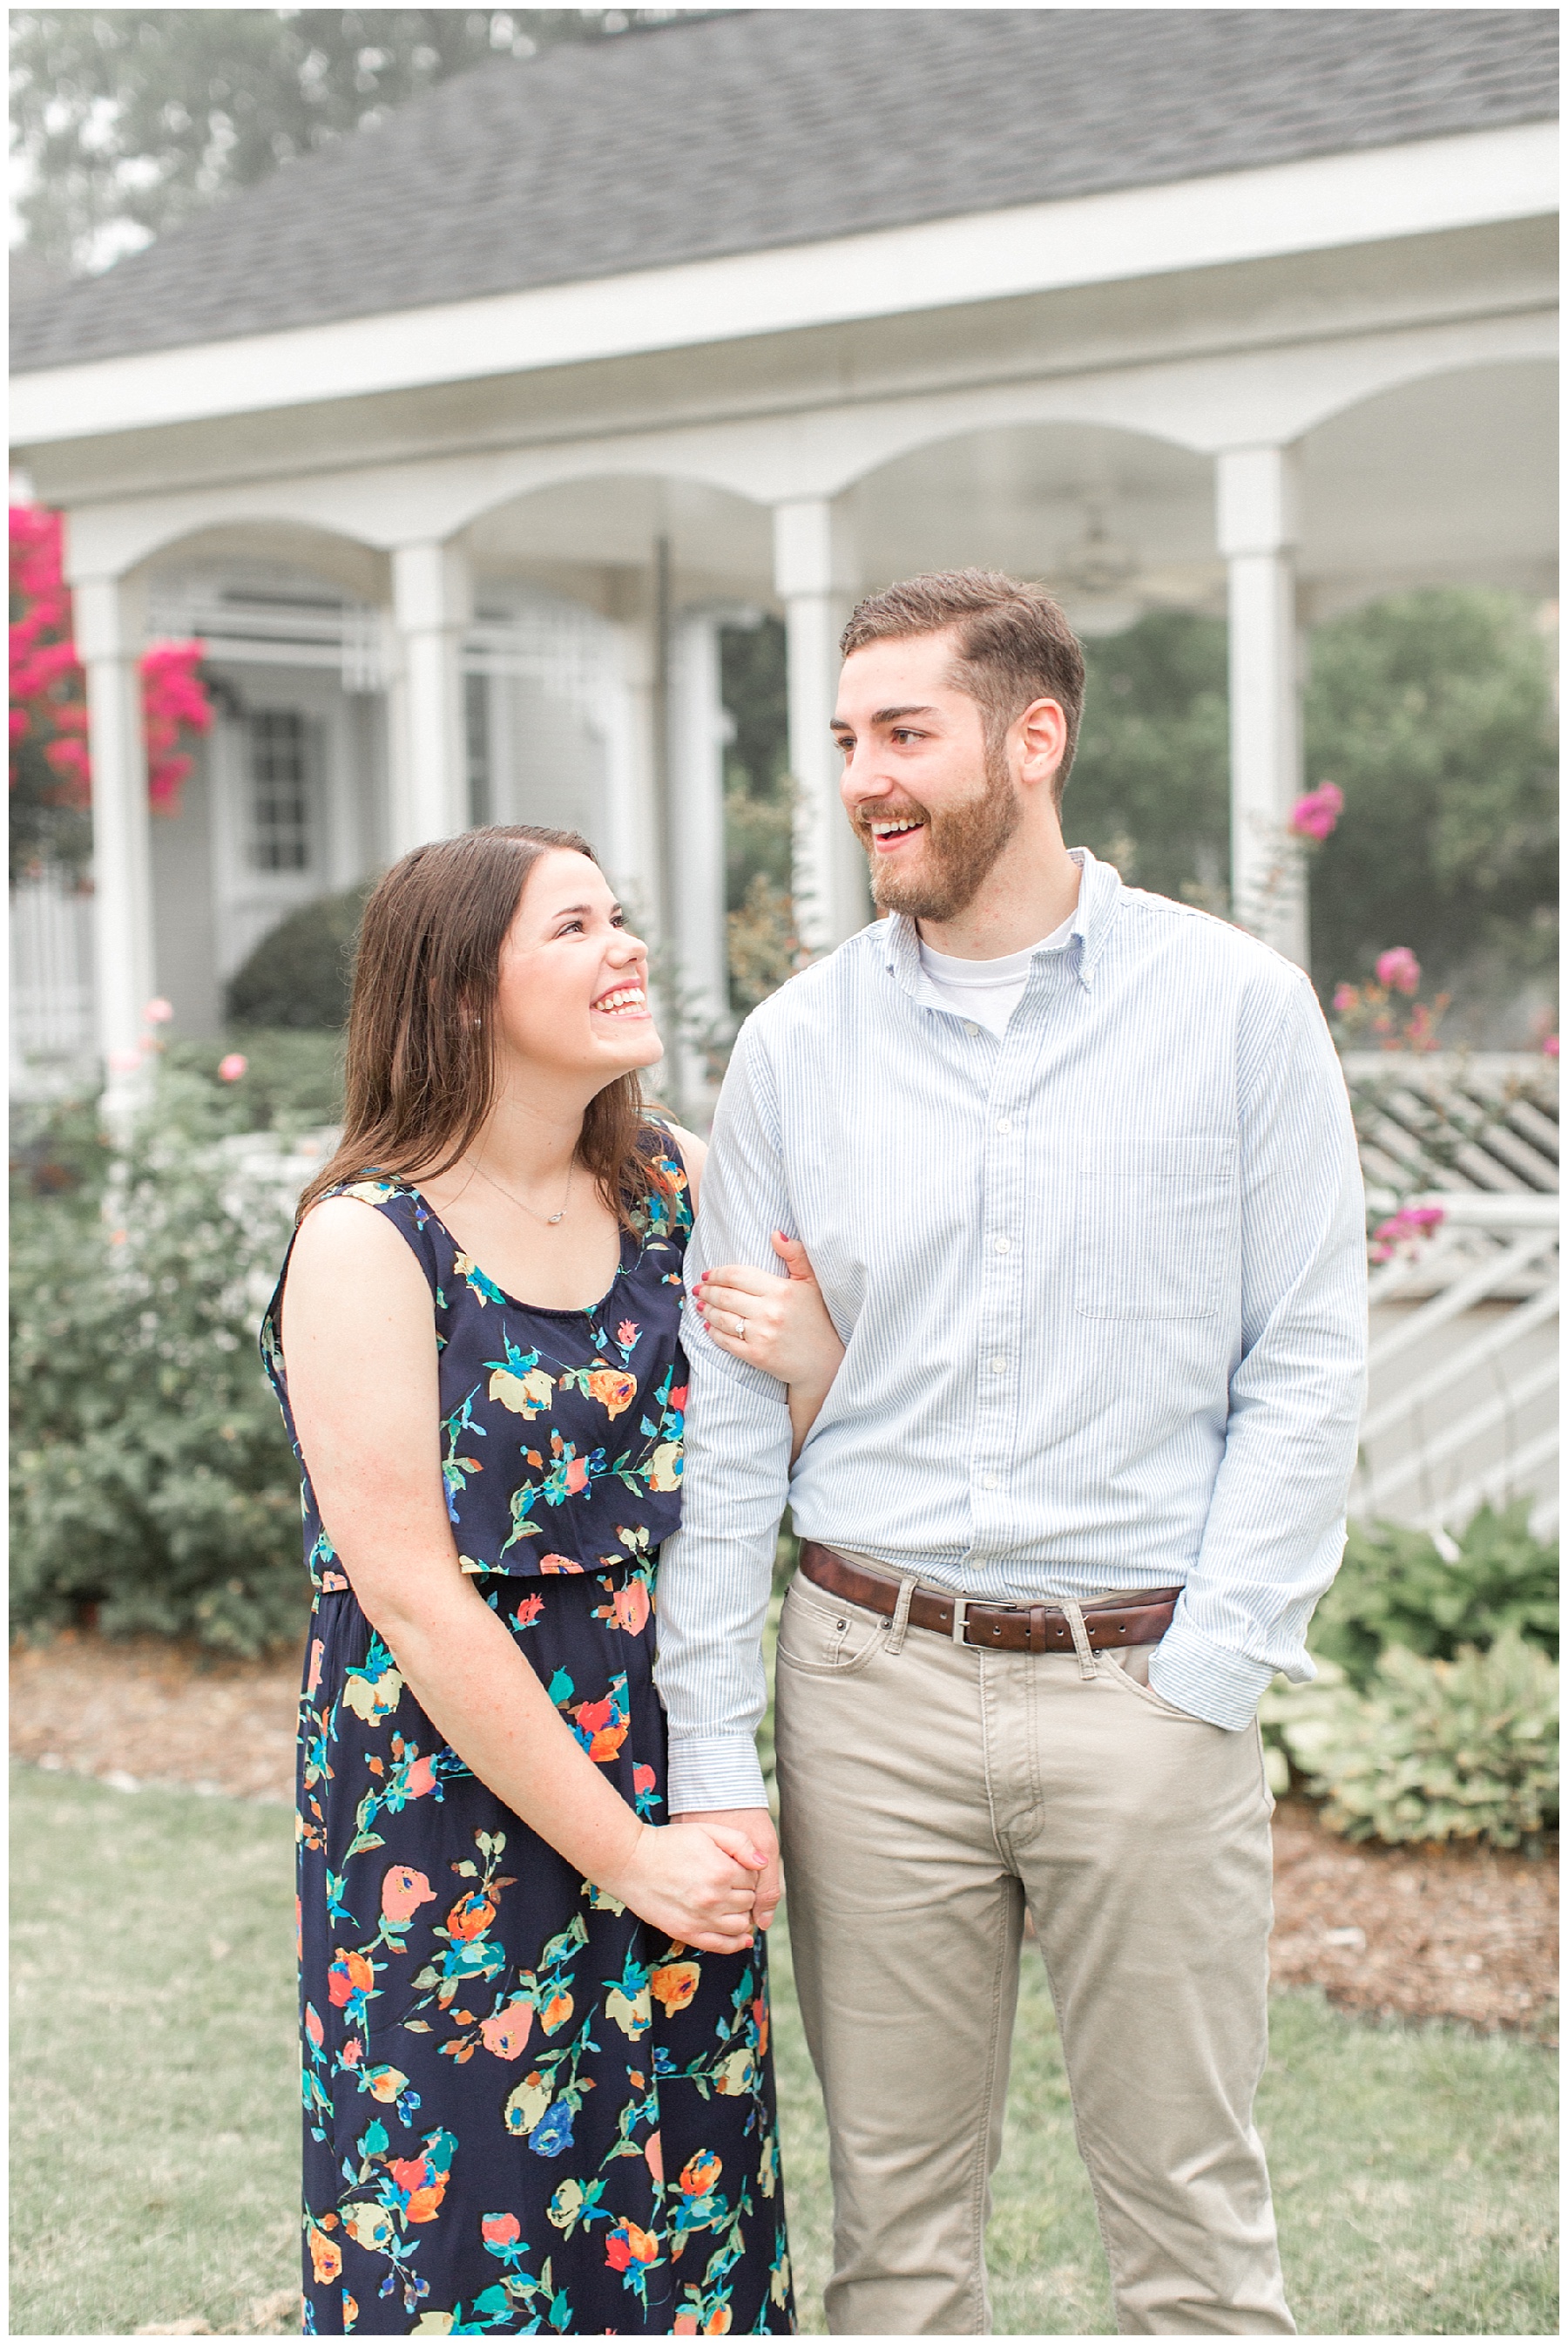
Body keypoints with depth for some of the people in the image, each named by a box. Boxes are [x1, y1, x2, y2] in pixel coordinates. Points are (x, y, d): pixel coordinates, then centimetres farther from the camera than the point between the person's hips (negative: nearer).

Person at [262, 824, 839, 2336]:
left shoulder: (672, 1188, 4)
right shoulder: (370, 1243, -14)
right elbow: (413, 1598, -17)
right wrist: (622, 1853, -15)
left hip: (668, 1798, 6)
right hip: (454, 1811, -6)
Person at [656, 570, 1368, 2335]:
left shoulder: (1236, 1008, -1)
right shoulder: (797, 1044, 4)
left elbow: (1306, 1365, -2)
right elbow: (729, 1411, 4)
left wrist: (1209, 1675, -9)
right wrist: (710, 1757, 0)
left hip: (1145, 1688, -2)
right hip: (871, 1681, 2)